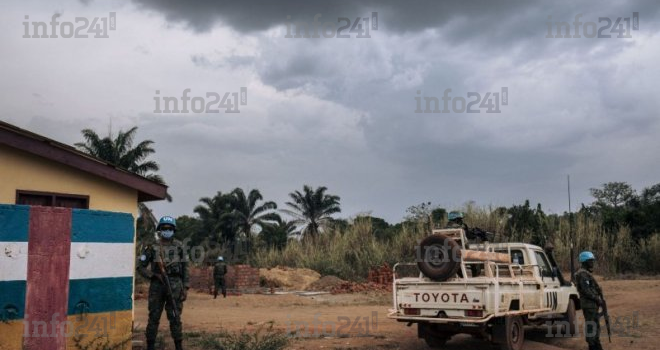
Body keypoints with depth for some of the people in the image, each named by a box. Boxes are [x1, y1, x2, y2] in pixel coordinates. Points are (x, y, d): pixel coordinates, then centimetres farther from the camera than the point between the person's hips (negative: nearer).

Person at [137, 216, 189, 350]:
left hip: (175, 287, 0)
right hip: (157, 286, 0)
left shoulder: (179, 246, 4)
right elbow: (140, 266, 4)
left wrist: (185, 288, -2)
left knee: (175, 317, 2)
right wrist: (154, 276, -9)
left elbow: (185, 268, 5)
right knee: (154, 317, 3)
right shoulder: (152, 247, 2)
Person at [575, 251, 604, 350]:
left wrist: (598, 299, 15)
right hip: (589, 304, -11)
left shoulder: (586, 273, 17)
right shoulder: (583, 274, -16)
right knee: (591, 325, -5)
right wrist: (597, 299, -17)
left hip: (592, 304, 11)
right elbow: (586, 291, -23)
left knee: (595, 324, 14)